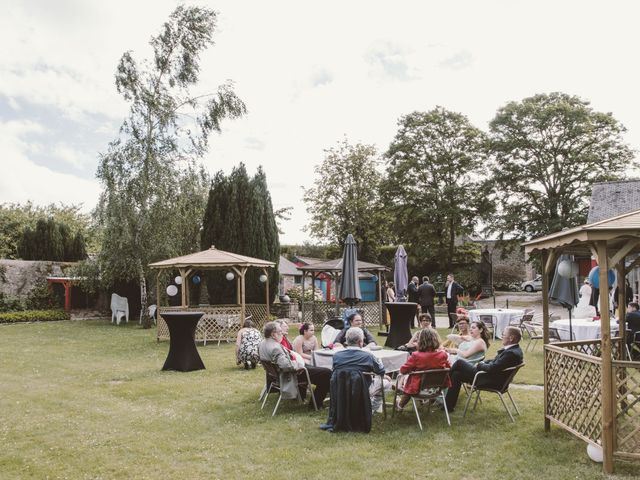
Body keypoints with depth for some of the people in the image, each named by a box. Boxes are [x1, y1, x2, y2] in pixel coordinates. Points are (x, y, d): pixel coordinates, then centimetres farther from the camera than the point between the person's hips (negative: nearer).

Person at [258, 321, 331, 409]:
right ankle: (316, 404, -2)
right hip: (291, 375, -11)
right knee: (327, 373, -14)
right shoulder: (275, 347, -30)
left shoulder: (262, 343, 1)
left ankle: (301, 395, 44)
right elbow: (286, 365, -39)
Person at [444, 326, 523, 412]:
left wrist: (480, 365, -11)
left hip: (492, 382, -11)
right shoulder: (515, 349, 4)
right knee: (457, 374, 12)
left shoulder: (512, 353, -28)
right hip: (492, 376, 11)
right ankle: (448, 405, 17)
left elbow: (492, 368, -29)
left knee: (459, 363, -3)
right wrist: (483, 363, 3)